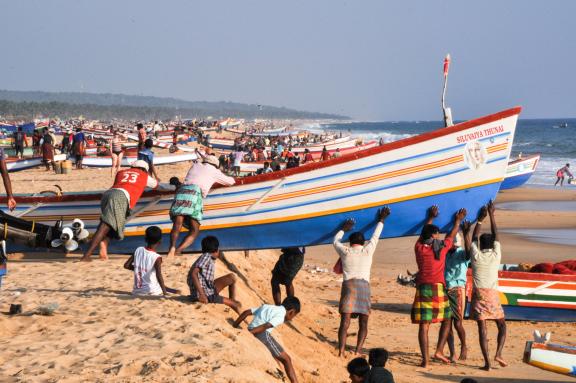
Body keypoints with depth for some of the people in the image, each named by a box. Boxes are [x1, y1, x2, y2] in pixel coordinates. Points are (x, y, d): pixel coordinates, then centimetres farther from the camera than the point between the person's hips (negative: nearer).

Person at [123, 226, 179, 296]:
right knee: (178, 292, 6)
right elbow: (159, 276, -29)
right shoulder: (157, 258, -16)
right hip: (152, 292, -6)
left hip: (136, 292, 6)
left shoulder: (138, 250, -1)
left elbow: (126, 265, 7)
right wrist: (165, 292, -26)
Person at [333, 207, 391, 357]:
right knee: (363, 323, 6)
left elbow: (336, 241, 31)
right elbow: (375, 236, 26)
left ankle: (341, 352, -18)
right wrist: (381, 220, 39)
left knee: (345, 321, -6)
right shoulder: (368, 250, 11)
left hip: (348, 285, 0)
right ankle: (358, 351, -7)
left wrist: (344, 229, 45)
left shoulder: (345, 251, 11)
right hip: (364, 286, 0)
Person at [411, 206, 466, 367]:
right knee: (447, 320, 17)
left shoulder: (419, 248, 6)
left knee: (424, 325, -2)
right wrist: (458, 221, 37)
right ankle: (439, 351, 8)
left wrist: (431, 218, 40)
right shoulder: (442, 248, 1)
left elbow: (424, 233, 26)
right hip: (438, 288, -2)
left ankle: (425, 359, -5)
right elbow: (451, 235, 21)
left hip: (422, 288, 2)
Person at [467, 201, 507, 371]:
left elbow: (474, 237, 19)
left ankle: (487, 362, -6)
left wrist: (480, 218, 27)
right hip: (492, 294, 0)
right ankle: (498, 353, -5)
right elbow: (496, 235, 16)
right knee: (502, 325, 14)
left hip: (478, 293, 0)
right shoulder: (496, 255, 4)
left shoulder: (476, 255, 4)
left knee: (482, 328, -2)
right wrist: (491, 214, 22)